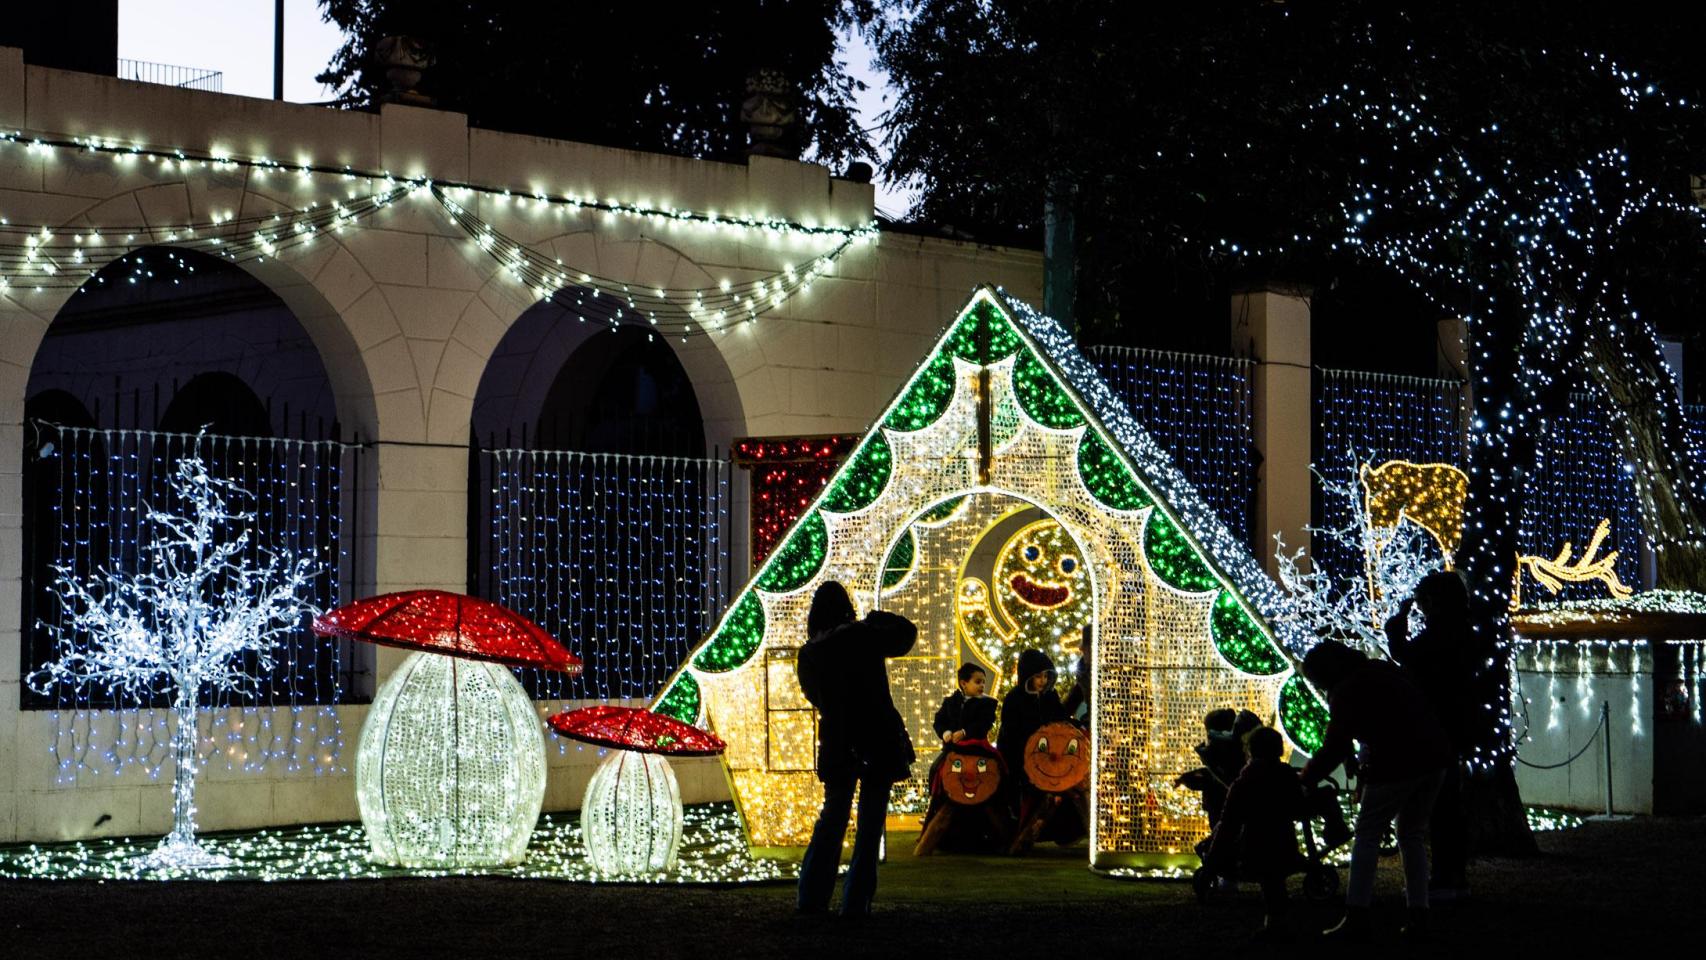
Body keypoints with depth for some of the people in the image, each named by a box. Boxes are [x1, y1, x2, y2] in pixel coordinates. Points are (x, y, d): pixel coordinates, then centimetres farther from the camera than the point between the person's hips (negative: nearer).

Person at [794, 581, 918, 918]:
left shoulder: (808, 654, 0)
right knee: (870, 823, 3)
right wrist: (874, 618, 14)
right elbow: (906, 632, 5)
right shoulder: (864, 637, -10)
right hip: (878, 741, -3)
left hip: (837, 745, 3)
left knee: (832, 818, 17)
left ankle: (812, 897, 15)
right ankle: (855, 902, 1)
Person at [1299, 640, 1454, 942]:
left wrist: (1304, 778, 7)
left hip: (1395, 764, -8)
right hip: (1434, 758, 8)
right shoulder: (1384, 670, 19)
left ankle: (1357, 918, -2)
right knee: (1413, 835, 18)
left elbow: (1333, 749, -5)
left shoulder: (1346, 692, -5)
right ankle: (1418, 917, 15)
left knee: (1367, 835, 3)